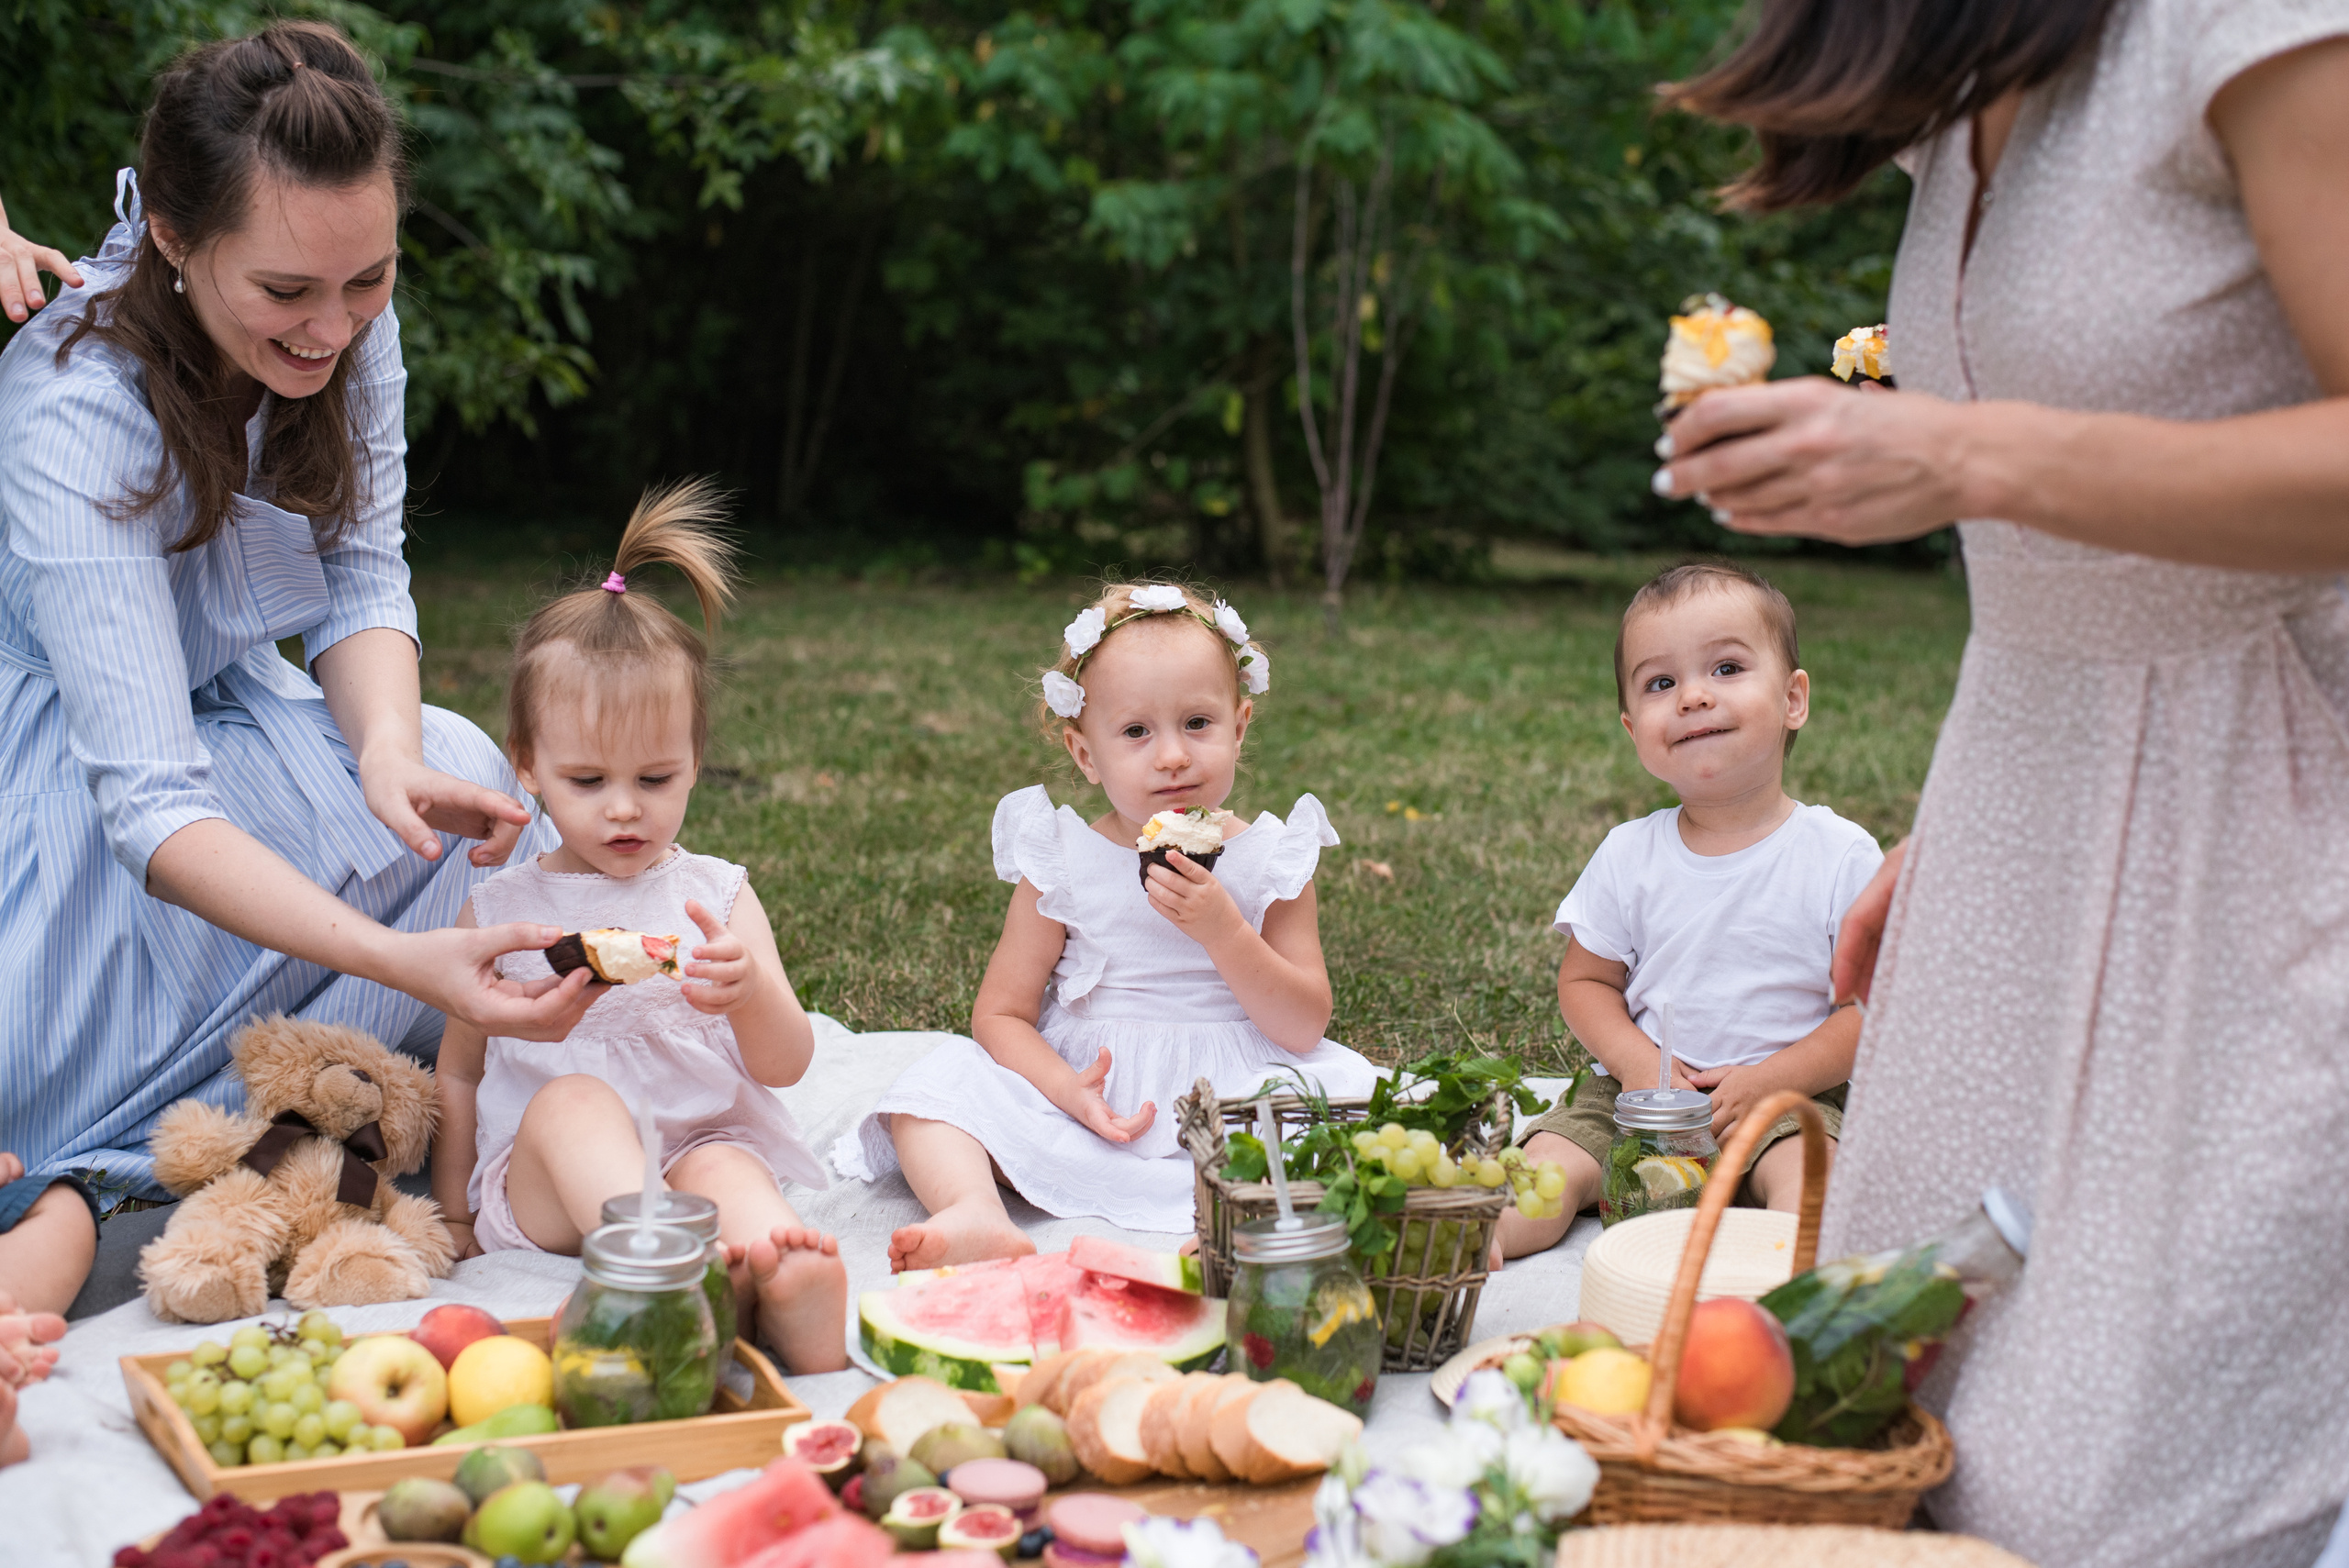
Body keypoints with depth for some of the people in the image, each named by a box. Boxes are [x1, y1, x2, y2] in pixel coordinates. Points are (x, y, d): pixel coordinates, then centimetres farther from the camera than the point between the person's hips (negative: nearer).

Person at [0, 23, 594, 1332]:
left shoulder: (346, 327, -14)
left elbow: (363, 582, -7)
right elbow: (150, 805, -40)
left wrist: (390, 754, -31)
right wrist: (398, 960, -54)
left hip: (221, 710, 7)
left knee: (465, 789, -24)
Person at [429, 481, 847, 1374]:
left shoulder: (716, 896, 9)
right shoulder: (500, 912, 10)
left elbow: (785, 1066, 1)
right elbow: (459, 1072, 19)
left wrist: (750, 992, -21)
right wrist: (453, 1220, 11)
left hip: (703, 1144, 0)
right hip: (542, 1185, 0)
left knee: (727, 1172, -34)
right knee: (572, 1098, -33)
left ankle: (792, 1285, -65)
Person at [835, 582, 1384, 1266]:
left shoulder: (1271, 860, 1)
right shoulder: (1063, 864, 1)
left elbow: (1305, 1028, -6)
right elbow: (1001, 1014, -1)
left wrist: (1222, 930, -20)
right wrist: (1067, 1090, -21)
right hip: (1098, 1107, 1)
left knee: (1343, 1089, -28)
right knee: (939, 1085, -19)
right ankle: (977, 1218, -42)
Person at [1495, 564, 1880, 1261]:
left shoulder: (1840, 855, -4)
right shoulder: (1630, 856, 4)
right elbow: (1585, 980, 11)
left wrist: (1769, 1080, -17)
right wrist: (1635, 1061, -10)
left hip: (1787, 1093, -3)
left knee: (1807, 1165, -33)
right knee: (1553, 1155, -20)